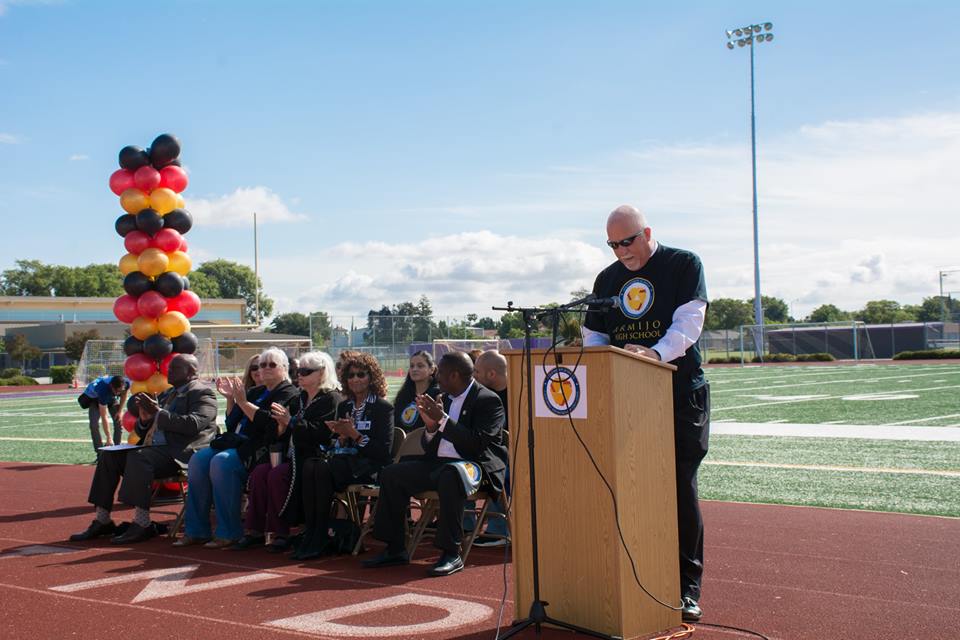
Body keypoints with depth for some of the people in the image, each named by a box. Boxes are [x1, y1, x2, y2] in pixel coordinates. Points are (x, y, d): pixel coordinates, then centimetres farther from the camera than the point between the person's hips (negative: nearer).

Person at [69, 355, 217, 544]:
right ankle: (102, 521, -5)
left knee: (139, 457, -33)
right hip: (155, 449, 9)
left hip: (181, 453, -9)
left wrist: (158, 413, -17)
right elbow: (142, 432, 26)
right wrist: (144, 419, 2)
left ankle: (142, 525, -32)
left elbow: (193, 424, -20)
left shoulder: (202, 393, -1)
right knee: (109, 455, -5)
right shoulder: (167, 395, 25)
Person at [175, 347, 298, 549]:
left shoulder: (288, 393, 1)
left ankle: (229, 533, -25)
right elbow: (232, 424, 23)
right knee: (198, 460, -15)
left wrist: (243, 402, -13)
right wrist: (230, 398, 11)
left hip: (259, 448, -8)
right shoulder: (255, 392, 26)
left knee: (221, 462, -32)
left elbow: (270, 422, -16)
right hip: (237, 442, 8)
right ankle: (196, 531, -13)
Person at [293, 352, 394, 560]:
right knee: (309, 465, -27)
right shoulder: (344, 406, 18)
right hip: (344, 460, 6)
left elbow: (384, 451, -9)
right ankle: (309, 533, -27)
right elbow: (332, 445, 17)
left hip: (369, 466, -6)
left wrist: (355, 435, -16)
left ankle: (321, 539, -24)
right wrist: (342, 437, -6)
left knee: (323, 469, -31)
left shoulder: (383, 408, 0)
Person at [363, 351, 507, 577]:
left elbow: (478, 444, -21)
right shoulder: (446, 398, 14)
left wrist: (443, 419, -21)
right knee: (390, 474, -2)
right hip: (438, 463, 8)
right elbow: (429, 447, 15)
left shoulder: (488, 400, -8)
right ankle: (395, 550, 4)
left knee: (450, 475, -39)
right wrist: (431, 425, -7)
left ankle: (451, 554, -31)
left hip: (472, 465, -8)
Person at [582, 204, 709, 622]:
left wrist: (658, 353, -29)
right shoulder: (607, 279, 16)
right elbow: (593, 335, 18)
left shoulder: (683, 265, 1)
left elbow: (689, 321, -12)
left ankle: (687, 587, 2)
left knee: (681, 488, -5)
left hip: (681, 394, -4)